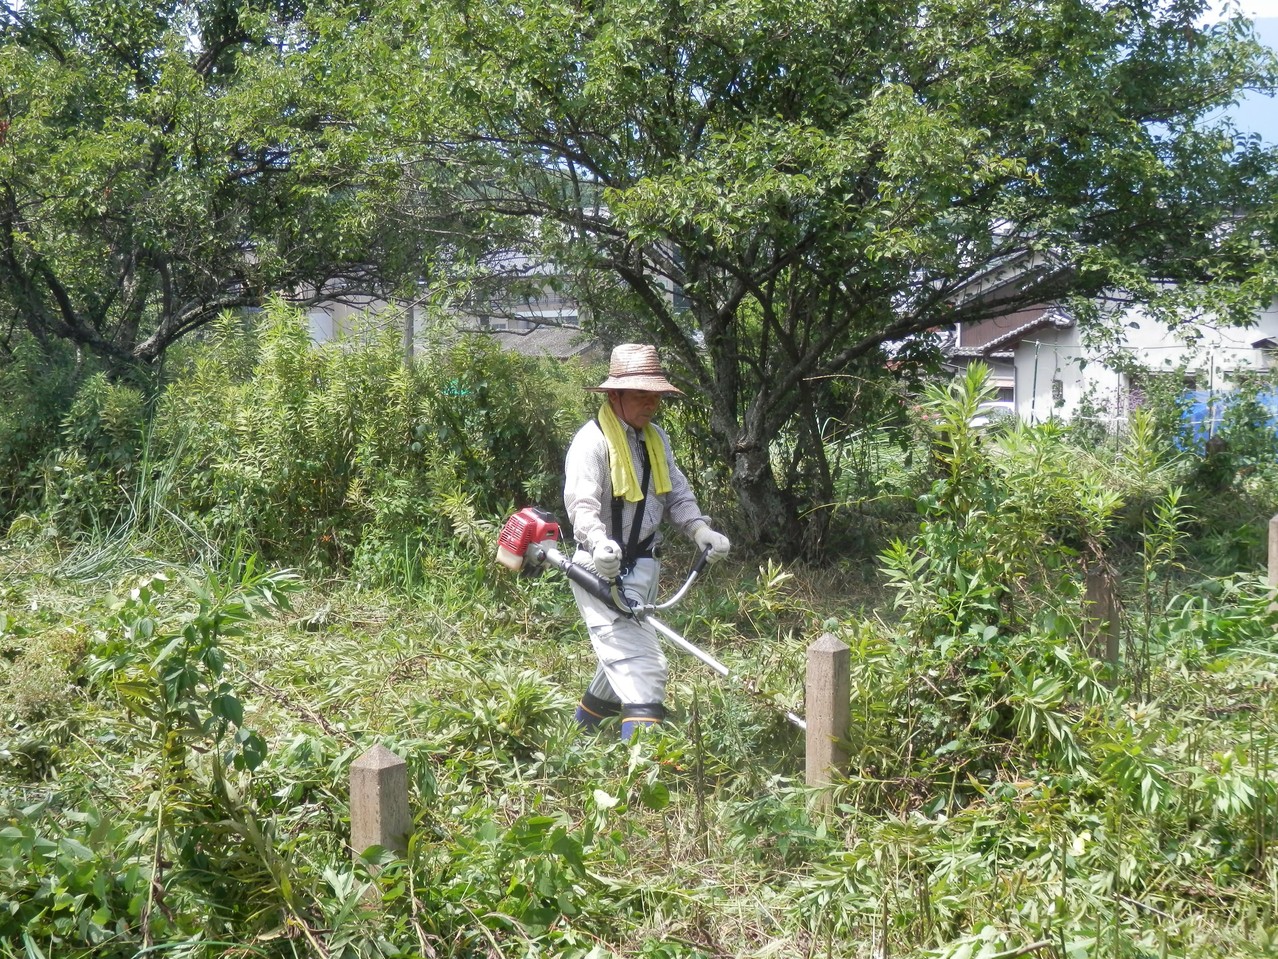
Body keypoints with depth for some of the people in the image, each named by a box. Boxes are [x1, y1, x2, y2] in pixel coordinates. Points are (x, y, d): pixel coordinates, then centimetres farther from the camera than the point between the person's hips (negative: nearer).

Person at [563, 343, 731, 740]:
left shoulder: (657, 439, 12)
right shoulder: (592, 441, -15)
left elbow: (677, 495, 13)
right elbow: (581, 503, -27)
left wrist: (700, 529, -7)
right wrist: (599, 544, -46)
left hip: (643, 565, 9)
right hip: (602, 568, -9)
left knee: (623, 655, 22)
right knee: (641, 664, -17)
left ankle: (584, 723, 42)